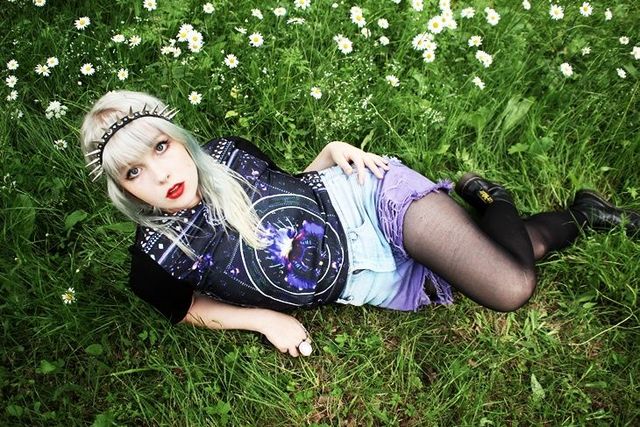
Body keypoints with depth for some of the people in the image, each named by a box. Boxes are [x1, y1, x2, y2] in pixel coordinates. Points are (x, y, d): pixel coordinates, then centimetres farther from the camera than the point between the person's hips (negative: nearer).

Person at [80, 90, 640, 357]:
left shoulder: (227, 154, -7)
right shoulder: (156, 257, -9)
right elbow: (187, 308, 9)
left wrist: (332, 152, -9)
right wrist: (265, 318, -5)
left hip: (368, 197, 0)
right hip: (368, 285, 1)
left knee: (512, 283, -15)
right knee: (506, 292, -2)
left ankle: (485, 195, 14)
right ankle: (578, 219, 23)